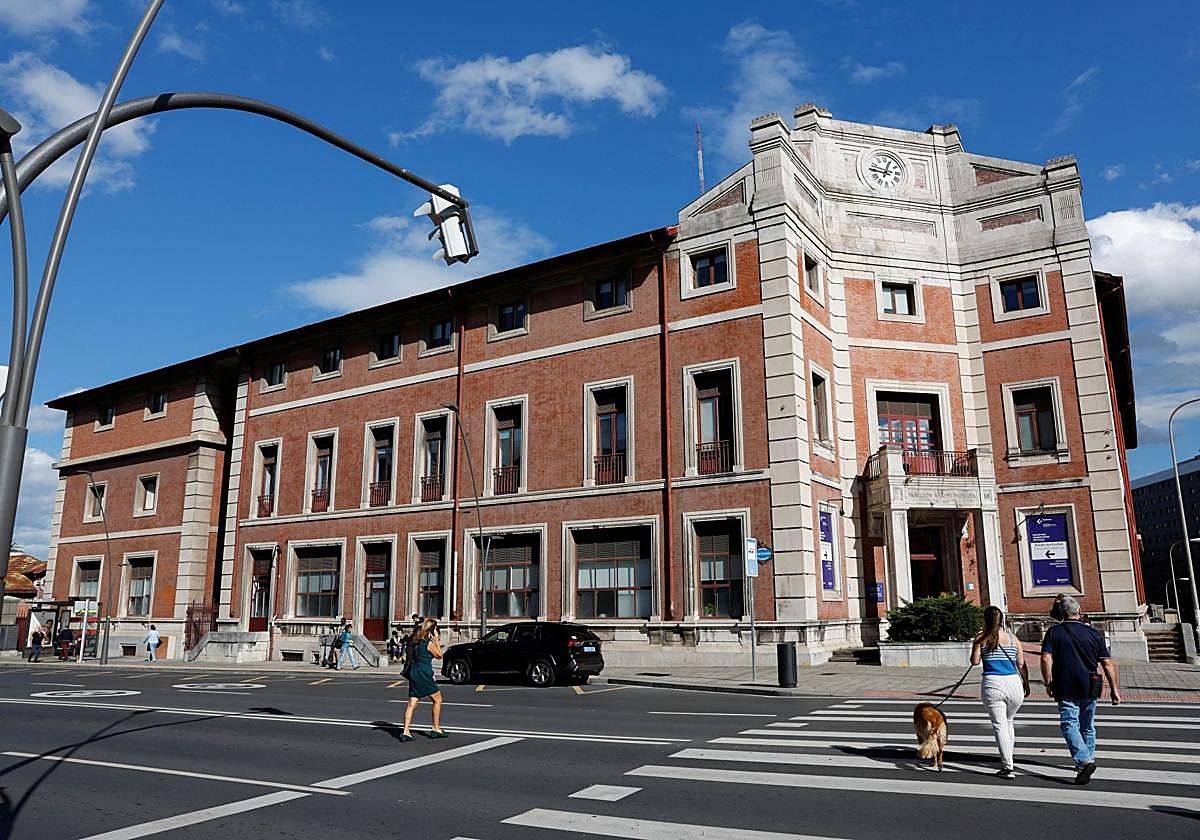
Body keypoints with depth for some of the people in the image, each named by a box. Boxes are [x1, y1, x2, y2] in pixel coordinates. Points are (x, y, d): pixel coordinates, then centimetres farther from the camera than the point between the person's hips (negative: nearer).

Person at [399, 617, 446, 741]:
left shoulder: (416, 641, 7)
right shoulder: (429, 643, -12)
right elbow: (439, 655, -1)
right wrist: (436, 640, 0)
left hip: (414, 672, 7)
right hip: (424, 674, -7)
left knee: (412, 703, 5)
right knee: (437, 699, 9)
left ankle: (406, 732, 0)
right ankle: (436, 729, 14)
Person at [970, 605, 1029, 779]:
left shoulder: (981, 638, 0)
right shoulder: (1013, 638, 8)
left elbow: (974, 661, 2)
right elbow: (1021, 665, 8)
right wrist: (1026, 684, 20)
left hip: (992, 684, -3)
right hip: (1014, 683, 3)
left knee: (999, 725, 0)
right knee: (1008, 722, 23)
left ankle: (1007, 767, -6)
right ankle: (1007, 759, 27)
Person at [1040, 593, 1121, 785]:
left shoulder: (1054, 632, -4)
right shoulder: (1094, 633, 5)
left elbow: (1046, 659, -12)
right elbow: (1108, 664, 3)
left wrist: (1048, 683, -2)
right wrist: (1115, 689, 8)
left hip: (1066, 689, -4)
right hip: (1090, 689, 4)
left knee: (1069, 724, -5)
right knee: (1088, 726, 18)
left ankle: (1083, 760, -22)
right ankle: (1088, 759, 27)